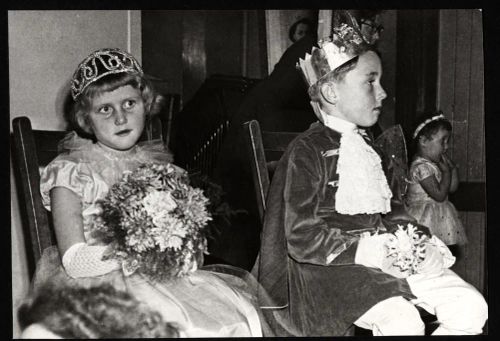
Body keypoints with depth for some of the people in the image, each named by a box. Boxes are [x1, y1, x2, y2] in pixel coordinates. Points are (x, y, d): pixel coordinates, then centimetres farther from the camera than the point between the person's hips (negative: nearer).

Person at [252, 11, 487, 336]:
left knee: (472, 308, -5)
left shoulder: (366, 144, 16)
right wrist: (371, 253, -21)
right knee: (403, 322, -31)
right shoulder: (307, 150, -10)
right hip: (332, 264, -8)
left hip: (380, 252, 8)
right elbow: (301, 238, -16)